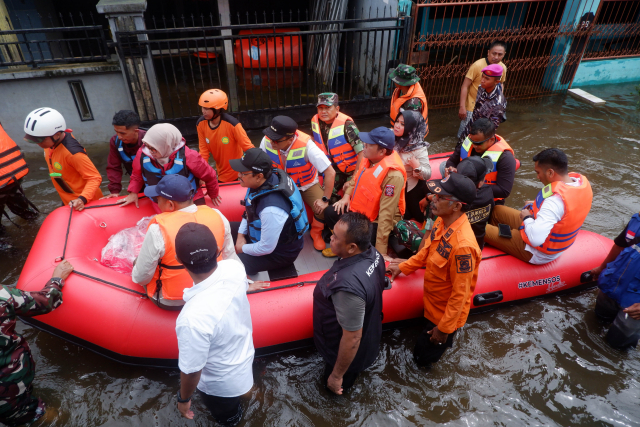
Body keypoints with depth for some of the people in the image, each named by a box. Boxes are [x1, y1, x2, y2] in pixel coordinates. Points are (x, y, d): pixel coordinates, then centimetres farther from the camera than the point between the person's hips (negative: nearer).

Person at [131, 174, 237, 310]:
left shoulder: (158, 229, -26)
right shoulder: (217, 216, -14)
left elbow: (141, 277, -13)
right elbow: (230, 259, -2)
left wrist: (136, 276, 10)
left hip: (171, 303, -4)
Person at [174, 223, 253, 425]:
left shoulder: (193, 318, -47)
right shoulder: (235, 267, -28)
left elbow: (191, 371, -28)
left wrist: (184, 399, -5)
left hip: (222, 384, -6)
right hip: (245, 356, 6)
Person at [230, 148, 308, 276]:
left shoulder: (271, 209, -40)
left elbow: (266, 248, -27)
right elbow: (249, 211, 6)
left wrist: (243, 248, -10)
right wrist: (241, 235, 0)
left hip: (280, 254, -8)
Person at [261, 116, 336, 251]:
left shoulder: (306, 145, -34)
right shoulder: (267, 141, -25)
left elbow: (330, 172, -30)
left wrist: (325, 200, -27)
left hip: (307, 185, -2)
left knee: (322, 209, -23)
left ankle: (316, 233, 12)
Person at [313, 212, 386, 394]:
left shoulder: (348, 286, -45)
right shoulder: (372, 252, -18)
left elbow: (352, 338, -33)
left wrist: (337, 375, -18)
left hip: (347, 352, -7)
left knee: (335, 383, 27)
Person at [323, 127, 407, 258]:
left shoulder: (393, 175, -32)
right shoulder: (370, 158, -8)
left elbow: (386, 215, -32)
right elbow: (358, 177, 15)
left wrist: (380, 250, -29)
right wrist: (347, 196, -1)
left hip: (376, 222, -8)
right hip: (360, 210, 8)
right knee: (330, 213, 2)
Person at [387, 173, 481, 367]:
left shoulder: (462, 245, -37)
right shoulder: (441, 222, -14)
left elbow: (460, 294, -28)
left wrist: (444, 328, -18)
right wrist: (403, 267, 2)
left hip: (445, 313, -7)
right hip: (431, 304, 7)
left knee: (423, 358, 15)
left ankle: (449, 337, 30)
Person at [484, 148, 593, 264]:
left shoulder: (555, 200, -37)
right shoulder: (582, 180, -10)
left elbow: (536, 239, -43)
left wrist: (526, 218, -24)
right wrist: (537, 205, 2)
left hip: (538, 254, -10)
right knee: (496, 210, 19)